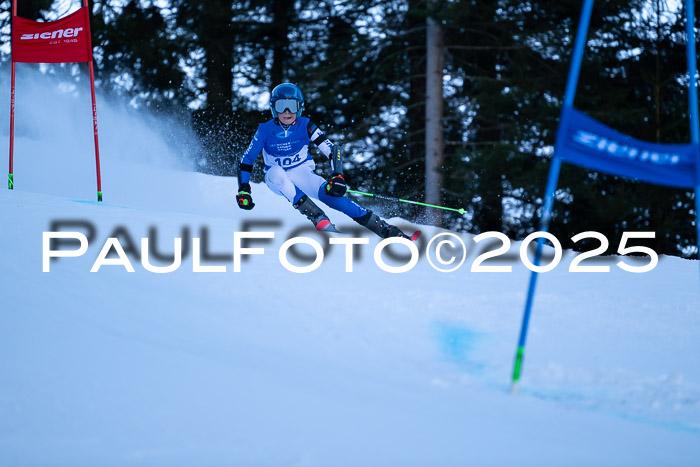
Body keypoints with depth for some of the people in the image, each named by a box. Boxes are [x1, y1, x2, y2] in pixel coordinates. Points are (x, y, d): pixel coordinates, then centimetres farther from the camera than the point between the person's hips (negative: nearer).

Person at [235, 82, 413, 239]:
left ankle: (382, 227, -29)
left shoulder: (305, 126, -12)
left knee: (330, 193, -29)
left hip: (302, 175, 0)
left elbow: (332, 151, -15)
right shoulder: (265, 131, -13)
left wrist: (337, 176, -30)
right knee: (275, 172, -36)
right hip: (277, 181, 0)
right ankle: (318, 217, -38)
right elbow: (246, 161, -6)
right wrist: (243, 191, -14)